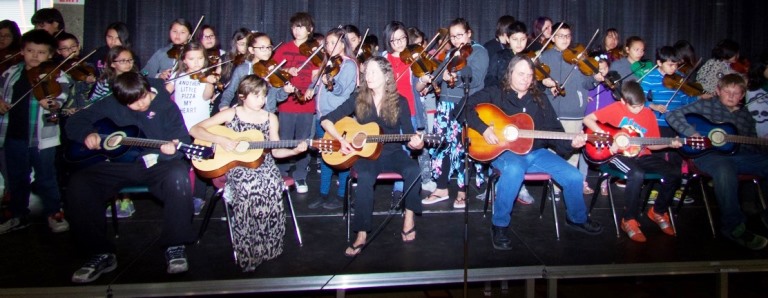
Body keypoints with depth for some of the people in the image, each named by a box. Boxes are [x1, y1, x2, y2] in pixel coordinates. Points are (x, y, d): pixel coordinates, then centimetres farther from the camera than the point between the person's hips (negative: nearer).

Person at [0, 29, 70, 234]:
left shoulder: (56, 77, -7)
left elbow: (60, 102, -16)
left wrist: (52, 105, -37)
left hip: (41, 138, -5)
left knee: (46, 178, 5)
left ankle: (54, 213, 21)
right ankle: (18, 216, 31)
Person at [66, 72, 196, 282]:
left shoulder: (166, 106, -1)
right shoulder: (111, 105, 6)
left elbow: (182, 138, -7)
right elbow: (75, 121, 16)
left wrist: (173, 148, -30)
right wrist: (87, 134, -6)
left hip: (156, 164, -3)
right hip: (118, 165, 3)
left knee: (178, 175, -37)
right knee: (78, 184, -21)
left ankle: (175, 246, -25)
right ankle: (101, 253, -10)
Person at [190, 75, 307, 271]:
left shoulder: (270, 118, 9)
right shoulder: (231, 114, 2)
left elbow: (275, 152, 9)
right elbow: (194, 130, -1)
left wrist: (295, 151, -9)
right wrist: (220, 140, -14)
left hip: (264, 165, 2)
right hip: (236, 166, -2)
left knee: (272, 186, -31)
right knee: (251, 186, -33)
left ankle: (267, 246, -12)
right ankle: (248, 254, -16)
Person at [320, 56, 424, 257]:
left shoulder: (399, 102, 0)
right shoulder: (358, 99, 1)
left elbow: (409, 136, -1)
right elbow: (326, 120, 3)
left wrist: (416, 143, -24)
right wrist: (341, 140, -13)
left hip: (393, 153, 1)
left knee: (413, 170, -31)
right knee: (365, 178, -34)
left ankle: (409, 216, -10)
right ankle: (362, 234, -26)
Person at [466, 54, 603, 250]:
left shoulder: (539, 99, 12)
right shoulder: (496, 93, -1)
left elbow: (554, 130, 10)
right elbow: (468, 106, -12)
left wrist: (570, 143, -9)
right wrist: (484, 129, -23)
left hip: (536, 152, 5)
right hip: (504, 151, -5)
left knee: (574, 177, -6)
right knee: (514, 170, -41)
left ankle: (577, 219, 26)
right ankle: (500, 225, -22)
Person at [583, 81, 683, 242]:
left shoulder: (648, 114, 6)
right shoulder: (615, 109, -7)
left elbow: (652, 144, 11)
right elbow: (587, 119, -13)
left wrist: (669, 144, -9)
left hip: (641, 156, 5)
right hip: (618, 154, -5)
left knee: (674, 173, -13)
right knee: (637, 175, -36)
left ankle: (658, 211, 11)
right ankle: (629, 220, -18)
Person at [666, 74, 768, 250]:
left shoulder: (745, 115, 23)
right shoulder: (705, 105, 7)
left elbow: (753, 145, 26)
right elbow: (672, 115, -4)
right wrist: (692, 133, -16)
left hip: (738, 154, 6)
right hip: (708, 154, -6)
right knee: (725, 171, -40)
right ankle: (734, 227, -26)